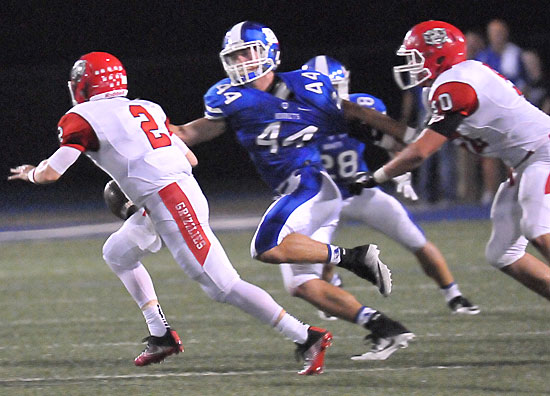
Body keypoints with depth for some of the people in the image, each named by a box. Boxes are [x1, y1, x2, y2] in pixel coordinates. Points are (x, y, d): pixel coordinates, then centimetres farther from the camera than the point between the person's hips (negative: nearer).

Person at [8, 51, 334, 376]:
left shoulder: (83, 118, -1)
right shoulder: (146, 108, 20)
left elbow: (50, 173, -3)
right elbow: (191, 159, 23)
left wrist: (29, 173, 21)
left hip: (170, 204, -9)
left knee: (222, 286, -10)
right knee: (119, 255, 25)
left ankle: (307, 338, -15)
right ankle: (162, 337, 21)